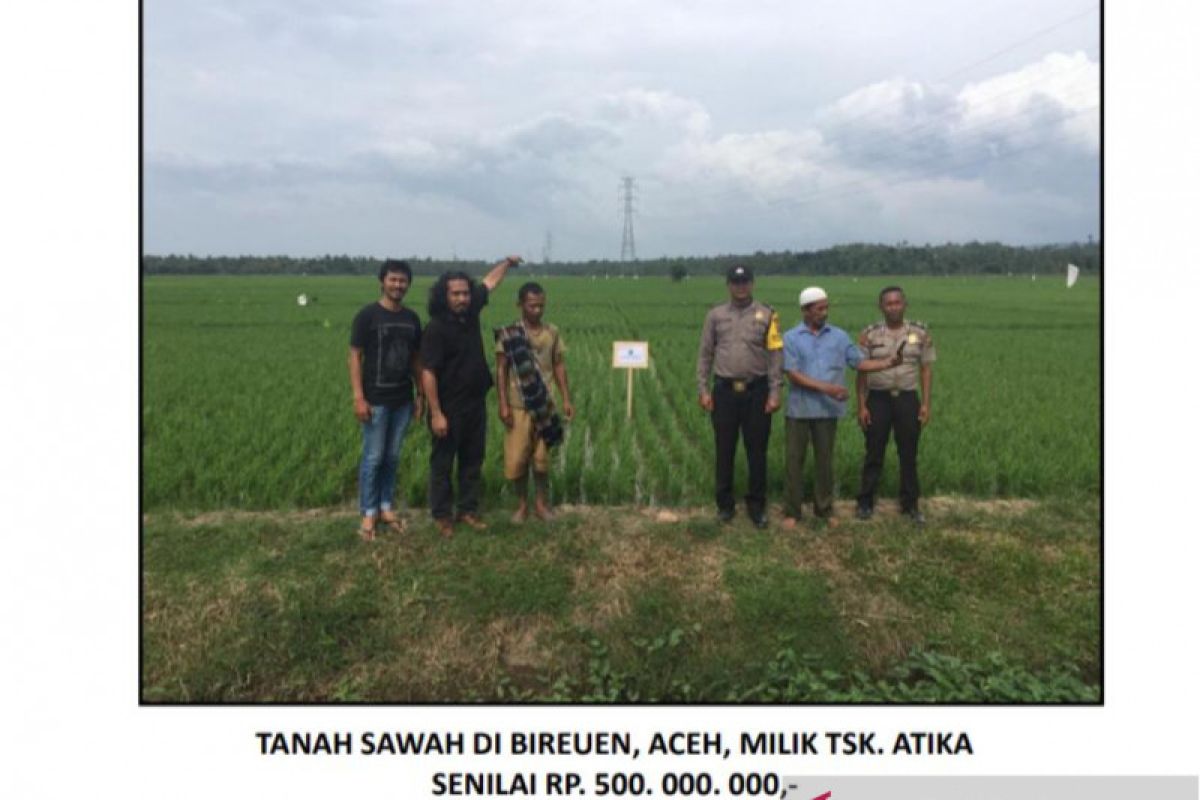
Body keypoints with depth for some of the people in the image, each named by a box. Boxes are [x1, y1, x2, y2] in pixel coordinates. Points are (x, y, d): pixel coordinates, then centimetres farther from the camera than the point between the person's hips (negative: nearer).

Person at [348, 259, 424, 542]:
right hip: (376, 400, -4)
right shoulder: (367, 315, -7)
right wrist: (358, 397, -15)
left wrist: (420, 395, 10)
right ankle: (368, 513, 12)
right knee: (373, 457, 1)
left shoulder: (412, 318, 8)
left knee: (393, 457, 11)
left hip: (403, 400, 4)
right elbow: (355, 357, -8)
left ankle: (386, 507, 23)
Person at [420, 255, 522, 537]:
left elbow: (489, 281, 19)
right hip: (449, 409, -7)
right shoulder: (436, 329, -18)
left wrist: (508, 262, 29)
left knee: (473, 460, 14)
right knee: (442, 463, 6)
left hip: (476, 405, 7)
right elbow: (428, 373, -20)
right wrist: (436, 413, -22)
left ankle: (468, 510, 26)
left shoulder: (470, 312, 0)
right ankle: (442, 515, 18)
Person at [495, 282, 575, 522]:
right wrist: (503, 404, -11)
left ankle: (541, 504, 22)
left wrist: (567, 399, 4)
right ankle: (522, 504, 19)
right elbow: (501, 370, -5)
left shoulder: (552, 333, 3)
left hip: (544, 405, 2)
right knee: (516, 458, 2)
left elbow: (559, 367, 9)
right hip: (518, 406, -2)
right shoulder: (508, 334, -6)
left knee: (542, 457, 7)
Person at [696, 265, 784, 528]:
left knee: (757, 451, 6)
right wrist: (703, 390, 0)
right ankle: (725, 504, 21)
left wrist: (774, 392, -7)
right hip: (724, 391, 1)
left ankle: (757, 505, 18)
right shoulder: (716, 315, 5)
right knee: (725, 450, 8)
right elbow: (705, 355, 6)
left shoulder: (766, 315, 1)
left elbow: (776, 356, -1)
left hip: (756, 391, -1)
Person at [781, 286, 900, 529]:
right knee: (795, 459, 4)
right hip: (799, 409, -2)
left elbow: (859, 362, 4)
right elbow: (792, 374, -12)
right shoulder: (791, 337, -3)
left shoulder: (839, 336, 6)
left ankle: (824, 509, 23)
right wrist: (826, 387, -20)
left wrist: (887, 362, -12)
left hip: (827, 409, 2)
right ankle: (791, 511, 14)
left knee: (825, 460, 10)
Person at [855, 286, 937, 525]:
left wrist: (926, 404, -2)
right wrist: (862, 406, -5)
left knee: (908, 454, 8)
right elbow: (862, 372, -1)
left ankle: (910, 504, 21)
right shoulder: (869, 334, -2)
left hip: (908, 399, 1)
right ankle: (866, 502, 17)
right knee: (874, 453, 6)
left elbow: (926, 369, 4)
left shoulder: (920, 333, 2)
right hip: (878, 399, -1)